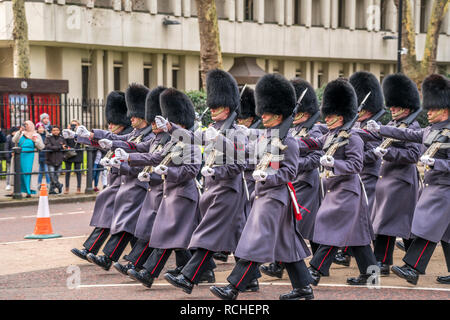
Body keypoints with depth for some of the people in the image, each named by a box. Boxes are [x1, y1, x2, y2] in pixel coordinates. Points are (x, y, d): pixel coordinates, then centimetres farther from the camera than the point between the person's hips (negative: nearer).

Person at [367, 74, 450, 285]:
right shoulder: (430, 131, 12)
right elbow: (407, 134, 16)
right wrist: (380, 129, 12)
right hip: (432, 186, 8)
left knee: (428, 228, -11)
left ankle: (412, 269, -12)